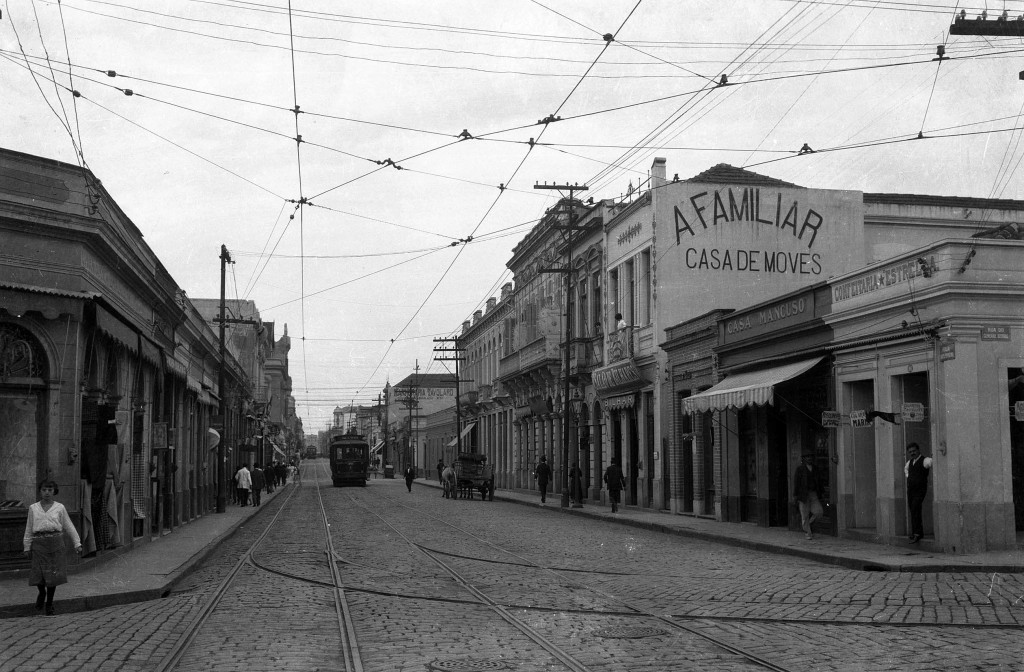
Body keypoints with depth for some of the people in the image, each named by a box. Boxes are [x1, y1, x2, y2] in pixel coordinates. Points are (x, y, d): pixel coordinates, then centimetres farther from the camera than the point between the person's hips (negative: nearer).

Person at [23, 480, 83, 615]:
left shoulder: (59, 508, 6)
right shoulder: (33, 508, 9)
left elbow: (69, 527, 9)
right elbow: (29, 529, 14)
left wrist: (77, 544, 6)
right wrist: (27, 547, 11)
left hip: (56, 543, 0)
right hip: (39, 543, 0)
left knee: (54, 573, 1)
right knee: (38, 574, -6)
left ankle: (49, 603, 18)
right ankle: (42, 593, 27)